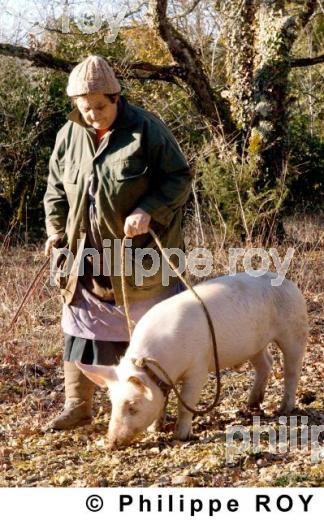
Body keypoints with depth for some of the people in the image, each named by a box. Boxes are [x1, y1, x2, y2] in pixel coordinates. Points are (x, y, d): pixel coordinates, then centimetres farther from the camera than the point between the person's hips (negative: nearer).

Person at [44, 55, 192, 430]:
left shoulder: (146, 129, -11)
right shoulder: (68, 136, 4)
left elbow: (179, 178, -9)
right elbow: (56, 188, 16)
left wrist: (148, 210, -22)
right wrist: (55, 227, 6)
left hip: (139, 253, -4)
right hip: (86, 255, 4)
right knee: (81, 328, 5)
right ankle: (77, 405, 14)